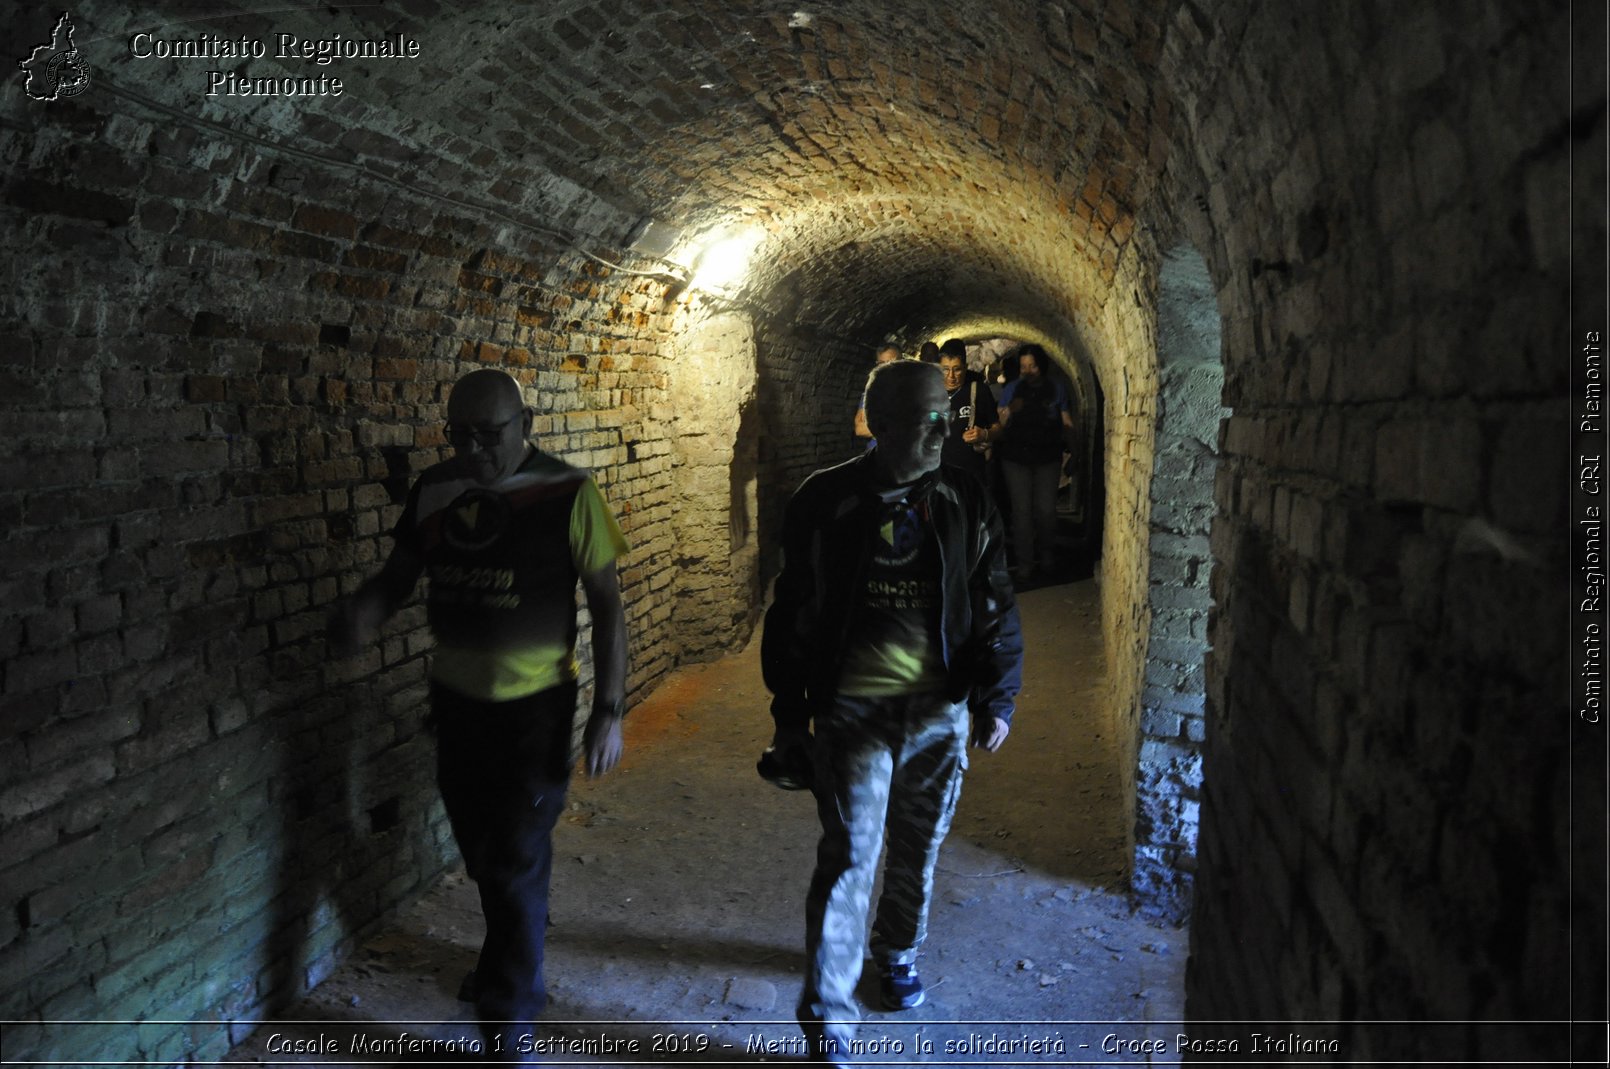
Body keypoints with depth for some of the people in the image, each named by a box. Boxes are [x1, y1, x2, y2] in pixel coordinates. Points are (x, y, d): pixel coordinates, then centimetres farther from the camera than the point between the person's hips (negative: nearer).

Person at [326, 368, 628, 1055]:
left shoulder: (566, 494, -15)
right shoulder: (434, 491, -1)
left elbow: (606, 603, -10)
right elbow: (398, 574, 8)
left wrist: (608, 709, -13)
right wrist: (363, 611, -16)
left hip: (533, 706, -5)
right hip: (455, 698, 5)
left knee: (517, 861, 1)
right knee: (478, 848, 21)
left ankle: (508, 1020, 17)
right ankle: (514, 954, 47)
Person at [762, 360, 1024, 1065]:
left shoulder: (966, 504, 0)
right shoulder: (826, 501, -6)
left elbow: (995, 610, 5)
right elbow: (792, 611, 0)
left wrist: (997, 698, -3)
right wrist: (789, 713, 2)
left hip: (939, 710, 3)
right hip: (852, 709, -3)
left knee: (918, 850, 18)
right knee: (848, 859, -4)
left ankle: (898, 954, 44)